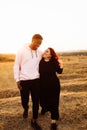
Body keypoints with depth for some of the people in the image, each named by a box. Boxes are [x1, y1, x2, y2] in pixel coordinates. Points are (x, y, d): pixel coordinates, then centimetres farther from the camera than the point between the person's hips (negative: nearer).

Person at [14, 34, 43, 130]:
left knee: (36, 101, 5)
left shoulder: (40, 53, 5)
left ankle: (34, 121, 21)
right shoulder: (22, 51, -6)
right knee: (24, 101, 9)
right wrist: (17, 79, -6)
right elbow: (16, 66, -2)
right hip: (24, 81, -3)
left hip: (36, 80, 3)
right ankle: (26, 109, 44)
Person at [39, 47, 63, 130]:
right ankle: (44, 107, 56)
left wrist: (61, 65, -15)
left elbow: (59, 71, 0)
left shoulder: (54, 62, -10)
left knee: (53, 102, 1)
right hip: (43, 85, 2)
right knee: (43, 99, 18)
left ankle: (53, 122, 11)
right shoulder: (40, 61, -8)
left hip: (54, 84, -2)